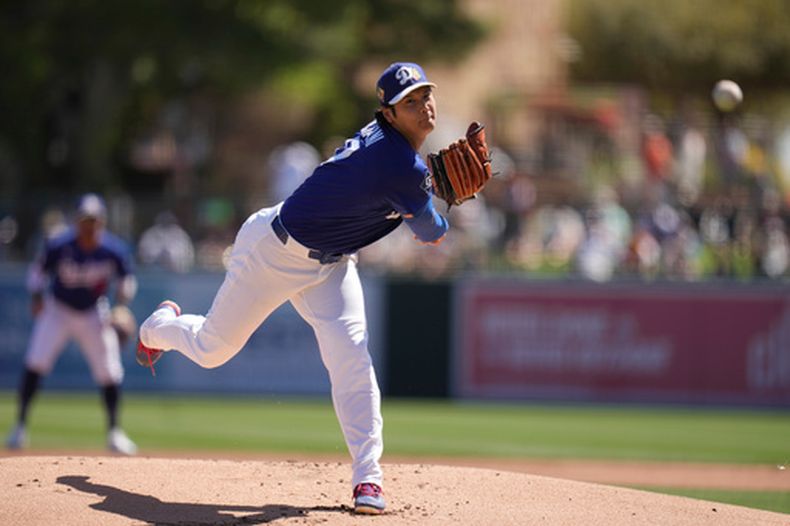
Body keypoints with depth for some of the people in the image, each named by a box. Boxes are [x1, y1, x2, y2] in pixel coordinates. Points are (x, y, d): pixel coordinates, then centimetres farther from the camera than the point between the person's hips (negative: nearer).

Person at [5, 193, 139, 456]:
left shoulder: (115, 250, -18)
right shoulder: (59, 246, -21)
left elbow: (127, 279, -3)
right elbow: (38, 269, -5)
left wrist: (123, 294, -23)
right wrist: (37, 295, -20)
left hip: (94, 314, 1)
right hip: (57, 311, -1)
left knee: (109, 372, -2)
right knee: (35, 362, -17)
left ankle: (114, 432, 14)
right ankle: (20, 426, -7)